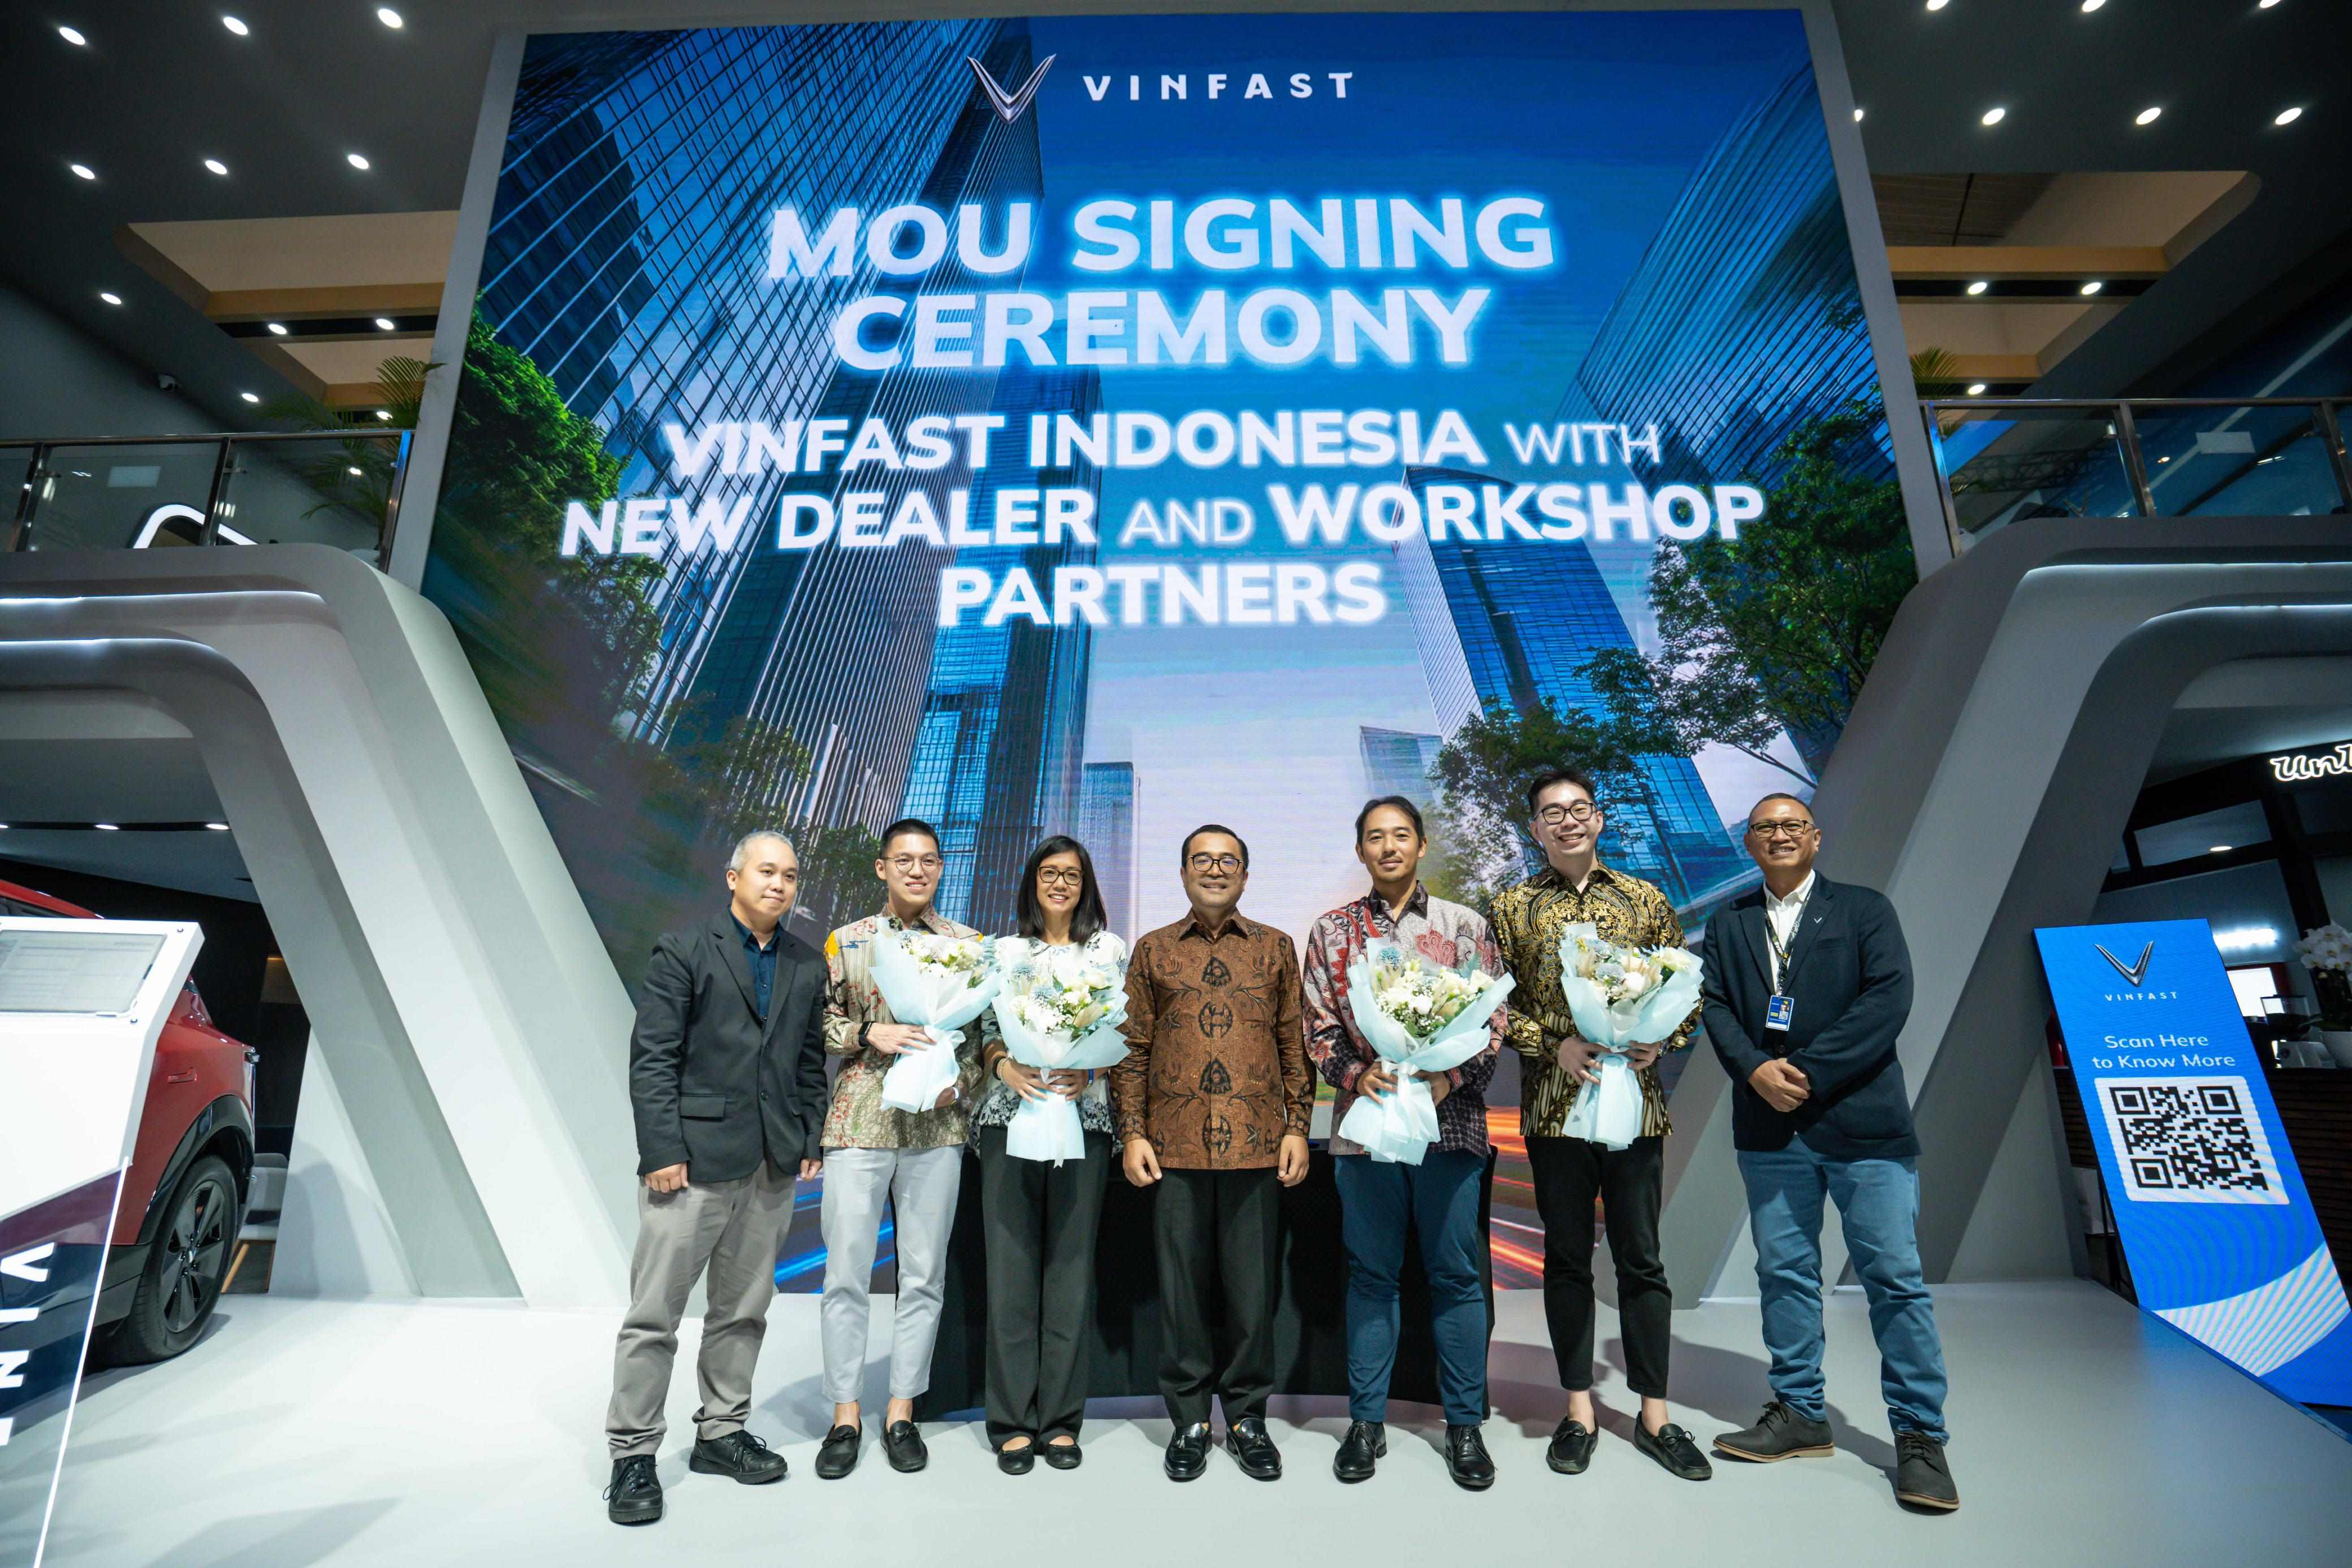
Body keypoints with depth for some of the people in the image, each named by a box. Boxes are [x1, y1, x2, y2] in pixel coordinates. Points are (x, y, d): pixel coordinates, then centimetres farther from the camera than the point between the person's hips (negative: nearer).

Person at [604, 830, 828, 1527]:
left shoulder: (808, 966, 10)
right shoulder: (683, 951, -4)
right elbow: (651, 1058, -8)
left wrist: (811, 1140, 6)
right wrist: (661, 1150, -13)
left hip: (774, 1164, 5)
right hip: (694, 1157, -4)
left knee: (743, 1310, 14)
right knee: (655, 1313, 4)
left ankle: (721, 1433, 29)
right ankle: (633, 1455, 19)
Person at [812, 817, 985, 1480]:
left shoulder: (969, 943, 6)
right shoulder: (845, 941, 5)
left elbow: (986, 1031, 7)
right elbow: (820, 1024, 5)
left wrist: (961, 1084, -9)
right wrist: (870, 1035, -13)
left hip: (936, 1127, 1)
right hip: (858, 1125, 0)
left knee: (924, 1276, 8)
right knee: (846, 1275, 5)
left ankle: (902, 1411, 24)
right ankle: (845, 1414, 21)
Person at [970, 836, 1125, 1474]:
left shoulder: (1110, 949, 9)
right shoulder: (1005, 951, 12)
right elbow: (986, 1028, 9)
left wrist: (1088, 1071, -11)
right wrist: (1002, 1064, -11)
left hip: (1083, 1117, 0)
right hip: (1010, 1116, 1)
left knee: (1071, 1264, 4)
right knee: (1010, 1263, 2)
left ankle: (1060, 1418, 18)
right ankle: (1013, 1420, 15)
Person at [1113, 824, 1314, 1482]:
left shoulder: (1276, 947, 9)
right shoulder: (1152, 950, 8)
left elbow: (1294, 1042, 8)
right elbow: (1133, 1047, 6)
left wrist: (1297, 1127, 2)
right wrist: (1132, 1133, 0)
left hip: (1255, 1143, 0)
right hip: (1176, 1146, 0)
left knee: (1252, 1285, 7)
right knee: (1182, 1284, 8)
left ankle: (1247, 1416, 26)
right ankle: (1189, 1420, 25)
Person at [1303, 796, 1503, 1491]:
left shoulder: (1464, 926, 3)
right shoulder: (1332, 932, 6)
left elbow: (1494, 1021, 1)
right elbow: (1318, 1027, 5)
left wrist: (1450, 1077, -13)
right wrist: (1355, 1074, -11)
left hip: (1450, 1121, 0)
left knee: (1457, 1275, 8)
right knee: (1370, 1274, 11)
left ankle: (1465, 1424, 25)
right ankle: (1367, 1421, 24)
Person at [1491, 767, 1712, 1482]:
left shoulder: (1646, 900, 6)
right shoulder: (1512, 907, 3)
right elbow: (1496, 1003, 1)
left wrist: (1659, 1040, -9)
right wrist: (1554, 1045, -13)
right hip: (1553, 1106, -1)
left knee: (1641, 1260, 10)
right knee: (1567, 1258, 10)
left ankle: (1654, 1414, 25)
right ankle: (1579, 1410, 24)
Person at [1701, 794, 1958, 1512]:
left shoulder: (1865, 909, 4)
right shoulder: (1727, 925, 13)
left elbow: (1889, 998, -8)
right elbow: (1715, 1005, 5)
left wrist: (1808, 1073, -15)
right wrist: (1756, 1069, -14)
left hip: (1862, 1121, -3)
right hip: (1769, 1126, 3)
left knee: (1896, 1278, 0)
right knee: (1784, 1274, 10)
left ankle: (1920, 1434, 15)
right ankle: (1800, 1414, 23)